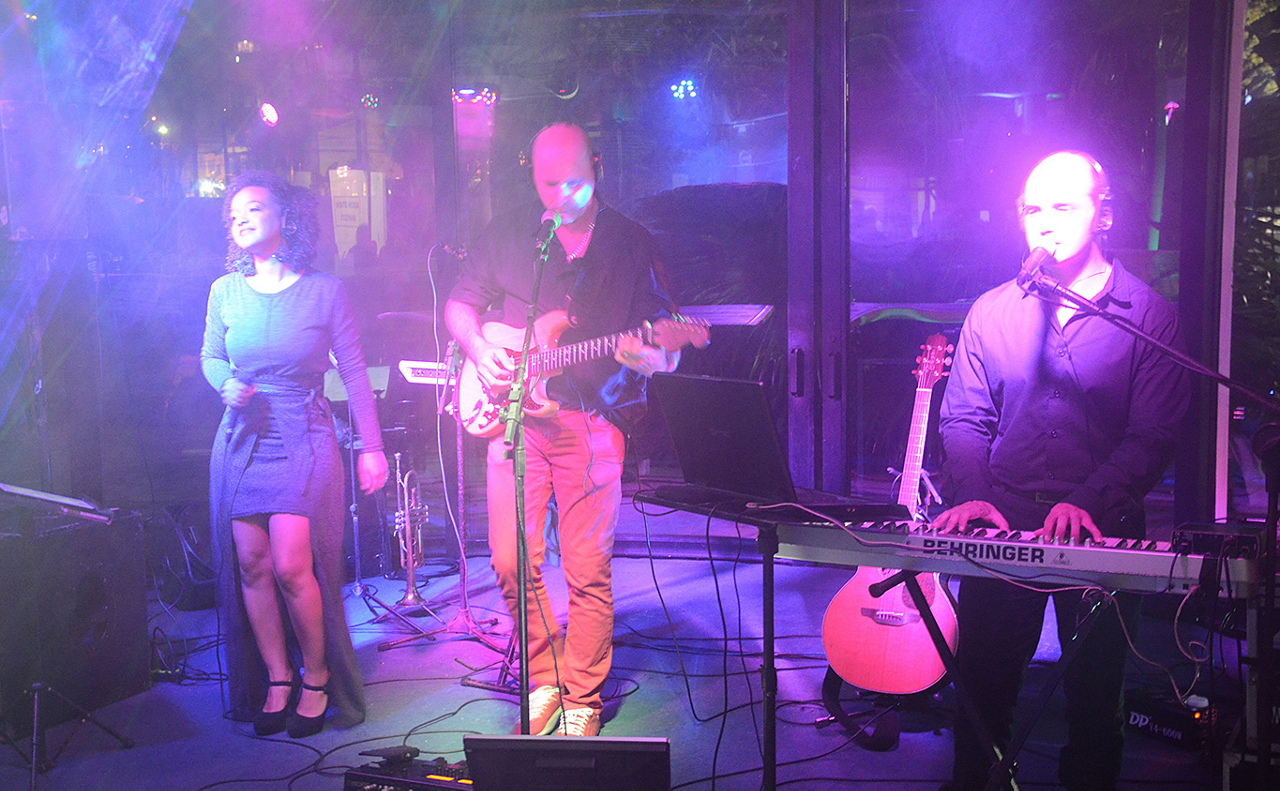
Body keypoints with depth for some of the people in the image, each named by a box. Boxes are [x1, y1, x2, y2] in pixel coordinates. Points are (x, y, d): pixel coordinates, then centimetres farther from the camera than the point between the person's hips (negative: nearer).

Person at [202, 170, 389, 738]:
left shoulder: (325, 291, -3)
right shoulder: (226, 291, 5)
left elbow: (354, 371, 0)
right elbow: (210, 356, 18)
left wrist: (371, 447, -4)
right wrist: (227, 385, -5)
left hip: (304, 440, -3)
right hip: (241, 438, 4)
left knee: (290, 566, -12)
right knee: (250, 564, 2)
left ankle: (318, 678, 9)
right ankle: (277, 681, 18)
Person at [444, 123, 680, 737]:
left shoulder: (633, 245, 4)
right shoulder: (507, 234, 10)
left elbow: (668, 351, 3)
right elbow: (459, 304, 17)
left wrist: (648, 355, -20)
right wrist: (481, 352, -3)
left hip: (594, 421, -2)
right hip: (515, 413, 3)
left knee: (588, 571, -3)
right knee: (512, 561, 1)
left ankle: (581, 703, 14)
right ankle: (544, 679, 22)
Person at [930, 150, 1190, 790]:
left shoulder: (1149, 316, -2)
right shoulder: (991, 312, 6)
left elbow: (1153, 437, -8)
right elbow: (963, 419, 5)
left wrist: (1087, 502, -22)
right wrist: (972, 495, -12)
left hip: (1103, 533, -2)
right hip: (1001, 528, 2)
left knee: (1095, 690, 11)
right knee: (983, 682, 10)